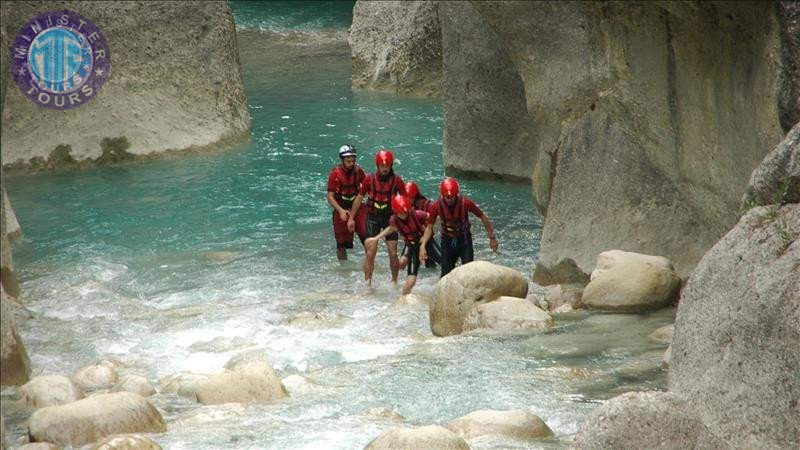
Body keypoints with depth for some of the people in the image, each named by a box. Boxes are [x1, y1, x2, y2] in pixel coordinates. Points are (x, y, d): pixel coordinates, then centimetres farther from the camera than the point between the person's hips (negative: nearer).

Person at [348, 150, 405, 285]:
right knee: (370, 253, -7)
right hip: (373, 217, 0)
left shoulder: (396, 180, -7)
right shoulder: (370, 179, -6)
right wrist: (351, 218, 7)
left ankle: (394, 281, 19)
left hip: (390, 217, 0)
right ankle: (368, 283, 0)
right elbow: (359, 198, 5)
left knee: (393, 254, 1)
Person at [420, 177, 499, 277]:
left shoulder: (465, 202, -21)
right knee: (446, 274, 2)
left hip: (464, 239, -1)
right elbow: (429, 227, -4)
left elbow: (483, 217, -8)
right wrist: (423, 246, -14)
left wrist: (492, 238, -4)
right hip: (447, 241, 1)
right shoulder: (436, 206, -17)